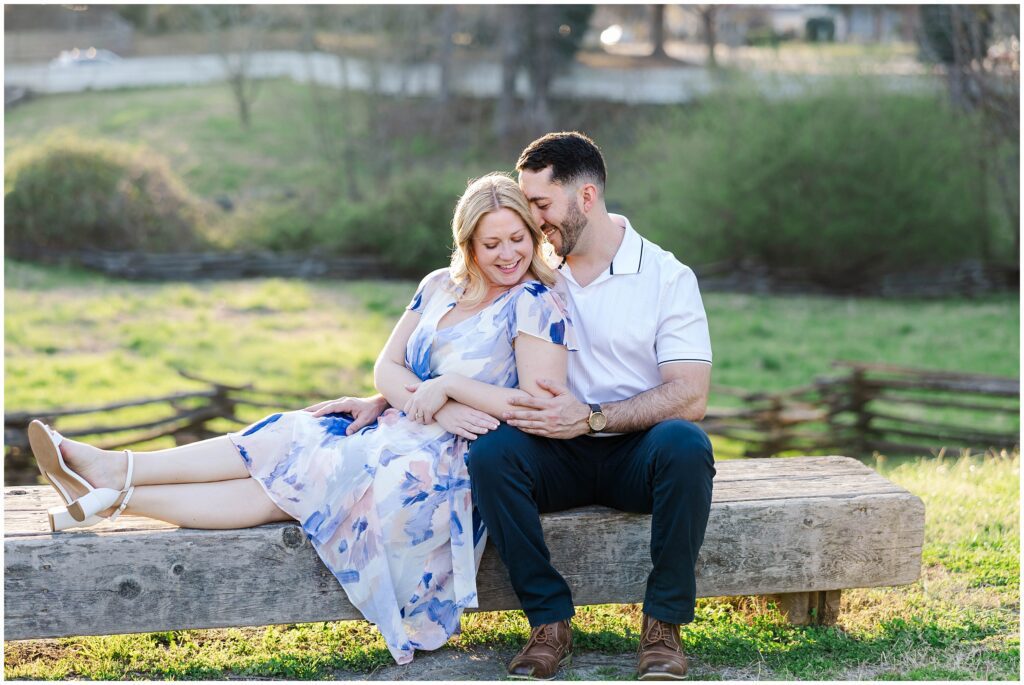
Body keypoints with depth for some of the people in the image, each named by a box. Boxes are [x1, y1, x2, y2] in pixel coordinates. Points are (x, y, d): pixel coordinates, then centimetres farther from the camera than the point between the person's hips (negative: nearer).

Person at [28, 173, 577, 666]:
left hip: (456, 462, -7)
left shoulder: (535, 305, -10)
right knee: (288, 440, -12)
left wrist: (449, 385, -19)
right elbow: (387, 367, 7)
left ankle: (115, 491, -17)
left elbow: (540, 407, -18)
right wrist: (435, 406, -13)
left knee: (291, 484, -16)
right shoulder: (440, 287, 11)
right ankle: (114, 473, -14)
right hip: (401, 434, 7)